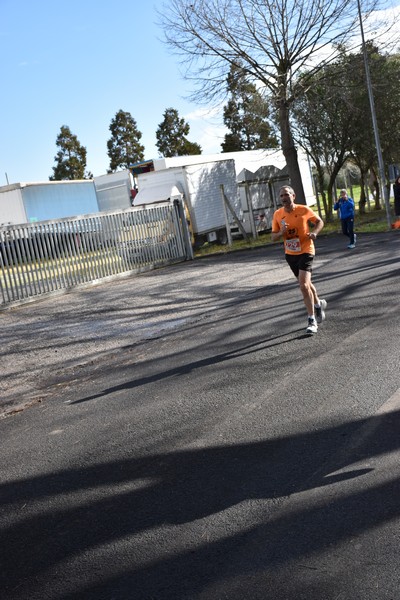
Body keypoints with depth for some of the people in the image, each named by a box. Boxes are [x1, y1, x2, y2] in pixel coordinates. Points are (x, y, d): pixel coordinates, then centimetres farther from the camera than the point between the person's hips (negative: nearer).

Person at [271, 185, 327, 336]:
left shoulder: (304, 210, -12)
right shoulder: (277, 214, -3)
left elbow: (319, 221, 4)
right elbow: (273, 237, 2)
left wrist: (314, 232, -16)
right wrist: (281, 233, -20)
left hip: (305, 252, -5)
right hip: (290, 254, 5)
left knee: (304, 285, -19)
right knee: (305, 283, 20)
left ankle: (312, 321, -11)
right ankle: (318, 304, 48)